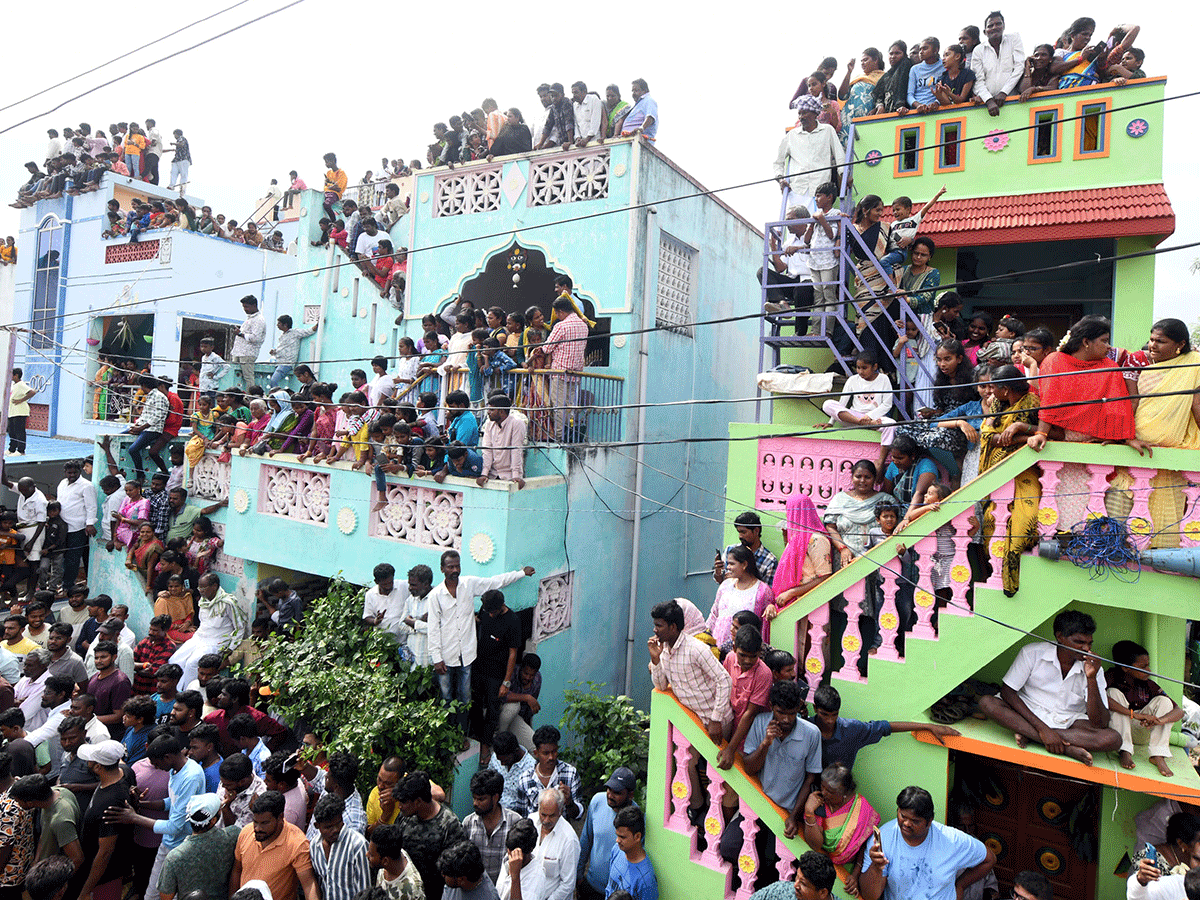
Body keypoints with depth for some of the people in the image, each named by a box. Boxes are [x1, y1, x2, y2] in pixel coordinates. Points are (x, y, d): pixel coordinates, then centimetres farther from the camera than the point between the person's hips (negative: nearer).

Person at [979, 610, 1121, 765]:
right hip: (1029, 712, -1)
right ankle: (1068, 748, -32)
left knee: (1113, 739, -28)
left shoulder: (1092, 668, -9)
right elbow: (1007, 691, -15)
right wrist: (1043, 728, -24)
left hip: (1069, 721, 2)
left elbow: (1099, 724, -16)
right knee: (986, 703, -31)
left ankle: (1029, 734, -26)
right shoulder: (1032, 653, -14)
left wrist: (1091, 679, -27)